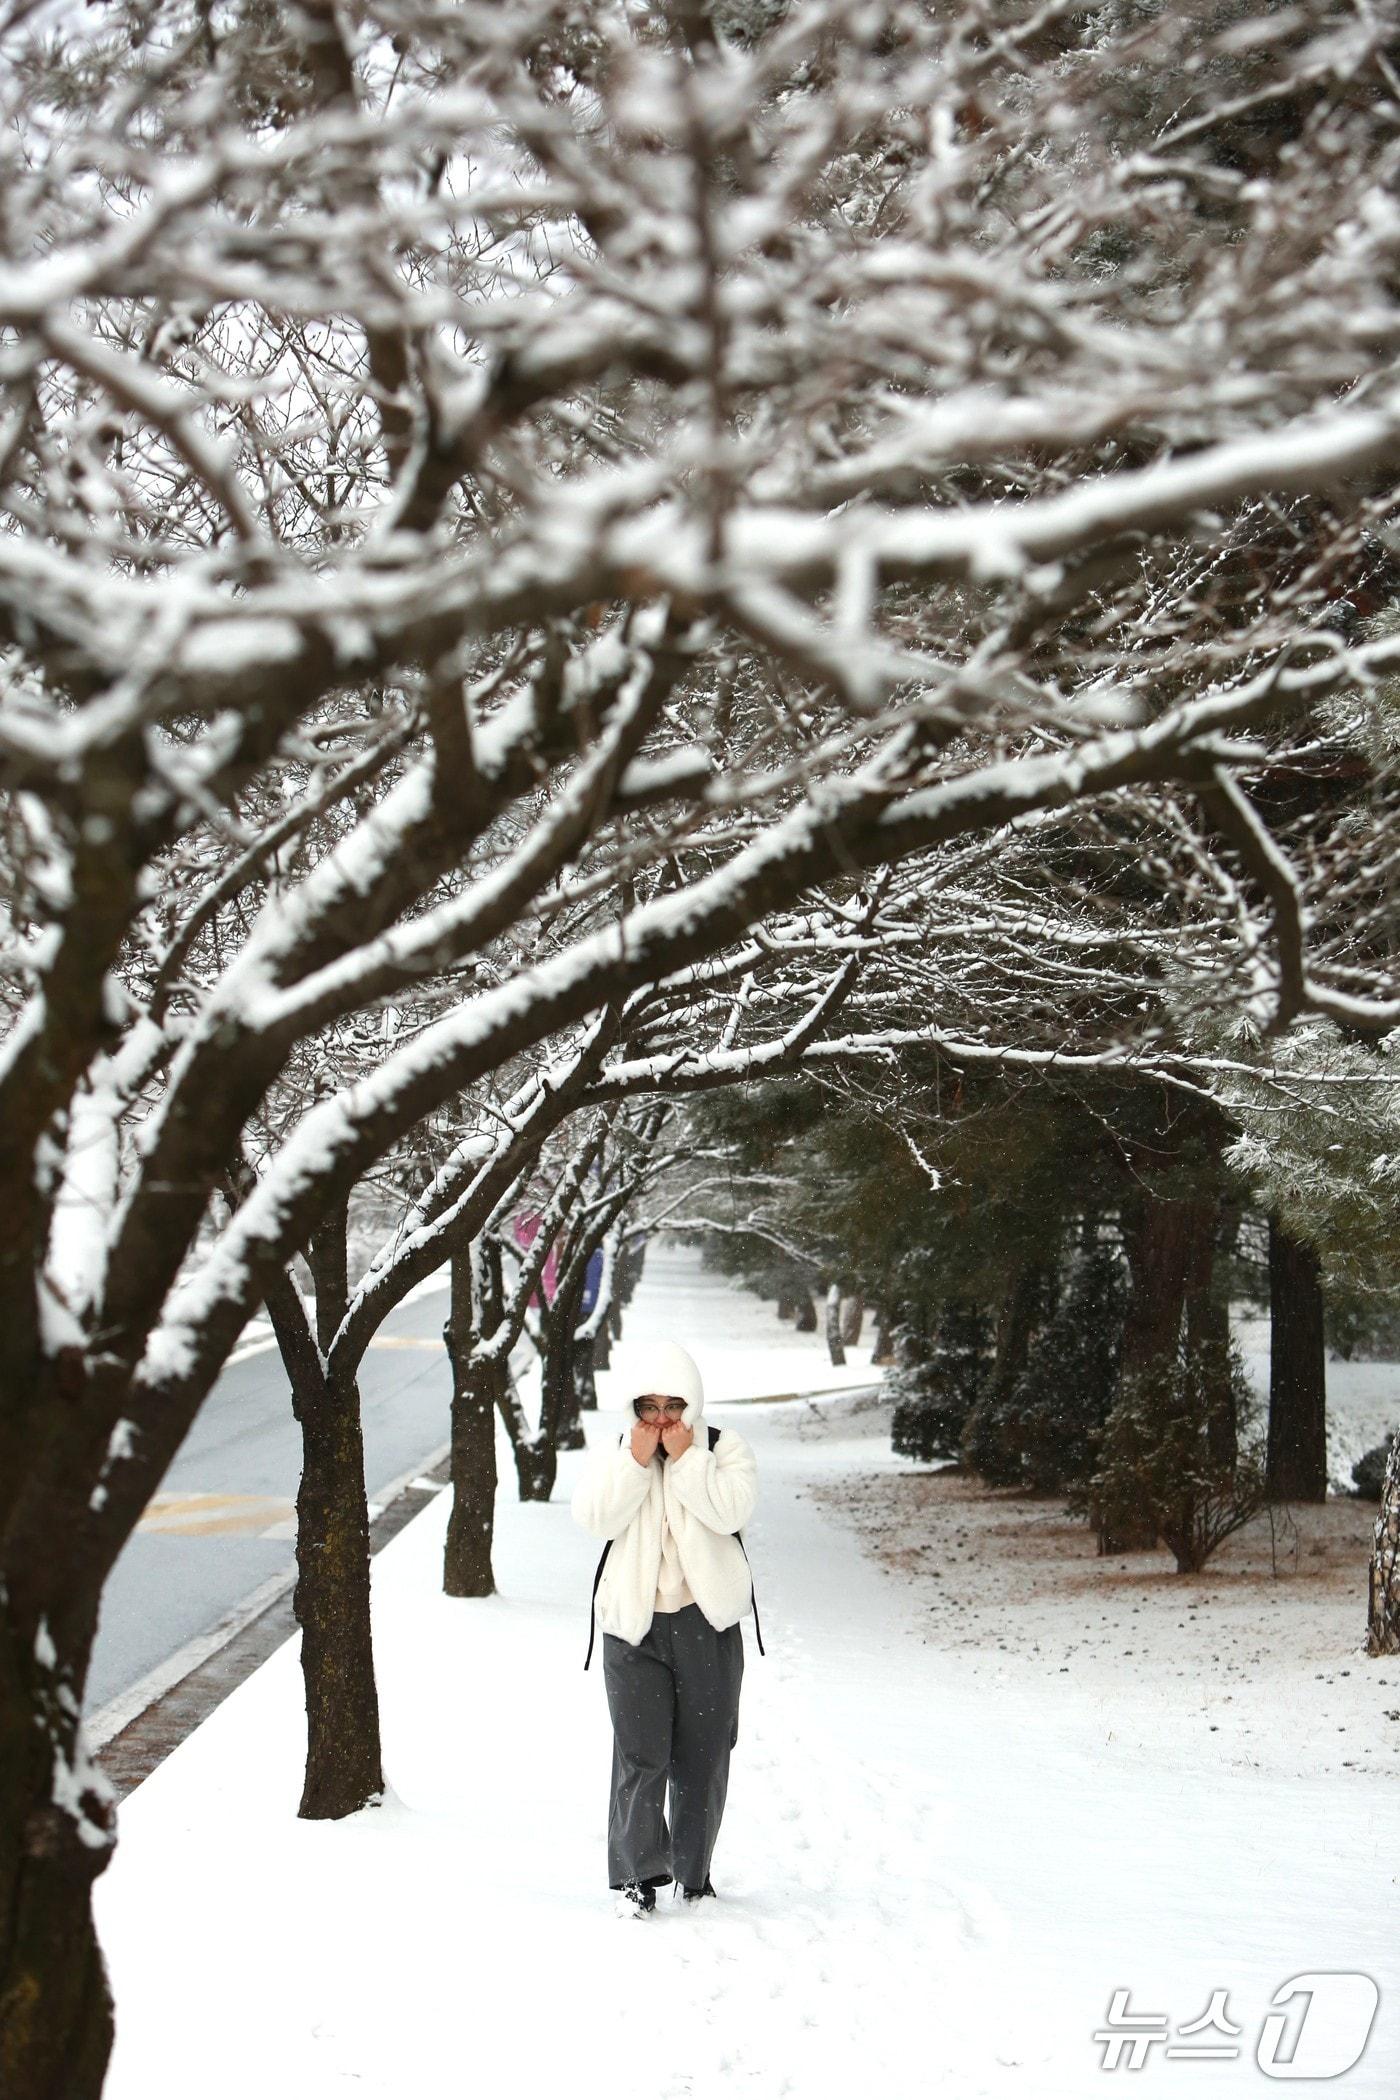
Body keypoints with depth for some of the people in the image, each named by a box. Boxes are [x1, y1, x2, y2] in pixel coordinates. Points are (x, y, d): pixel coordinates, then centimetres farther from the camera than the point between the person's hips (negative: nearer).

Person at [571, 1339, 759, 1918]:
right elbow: (595, 1518, -9)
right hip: (633, 1624, 0)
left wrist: (685, 1457, -17)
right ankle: (638, 1875, -1)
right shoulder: (611, 1453, 6)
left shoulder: (724, 1448, 2)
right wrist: (636, 1458, -15)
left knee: (704, 1754, 7)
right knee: (640, 1753, -8)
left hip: (707, 1620, 0)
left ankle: (693, 1870, 21)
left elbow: (730, 1512, -15)